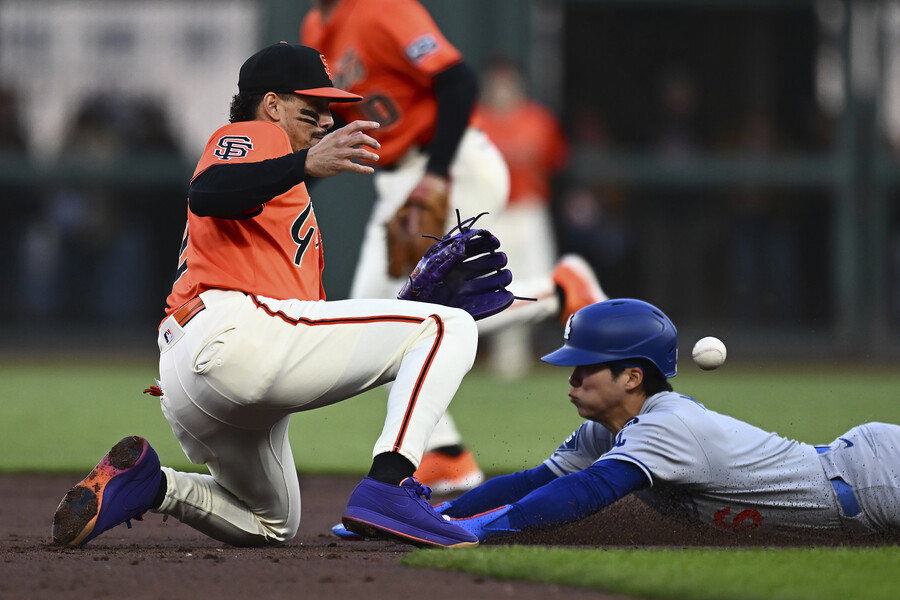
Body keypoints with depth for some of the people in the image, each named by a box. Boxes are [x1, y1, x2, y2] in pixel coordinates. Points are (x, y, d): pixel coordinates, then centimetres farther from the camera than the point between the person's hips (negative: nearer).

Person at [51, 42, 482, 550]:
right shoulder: (256, 136, 10)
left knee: (274, 526, 29)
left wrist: (408, 305, 20)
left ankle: (152, 485, 8)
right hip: (234, 327, -10)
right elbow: (206, 194, -16)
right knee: (447, 327, -12)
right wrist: (304, 165, -31)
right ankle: (390, 487, -28)